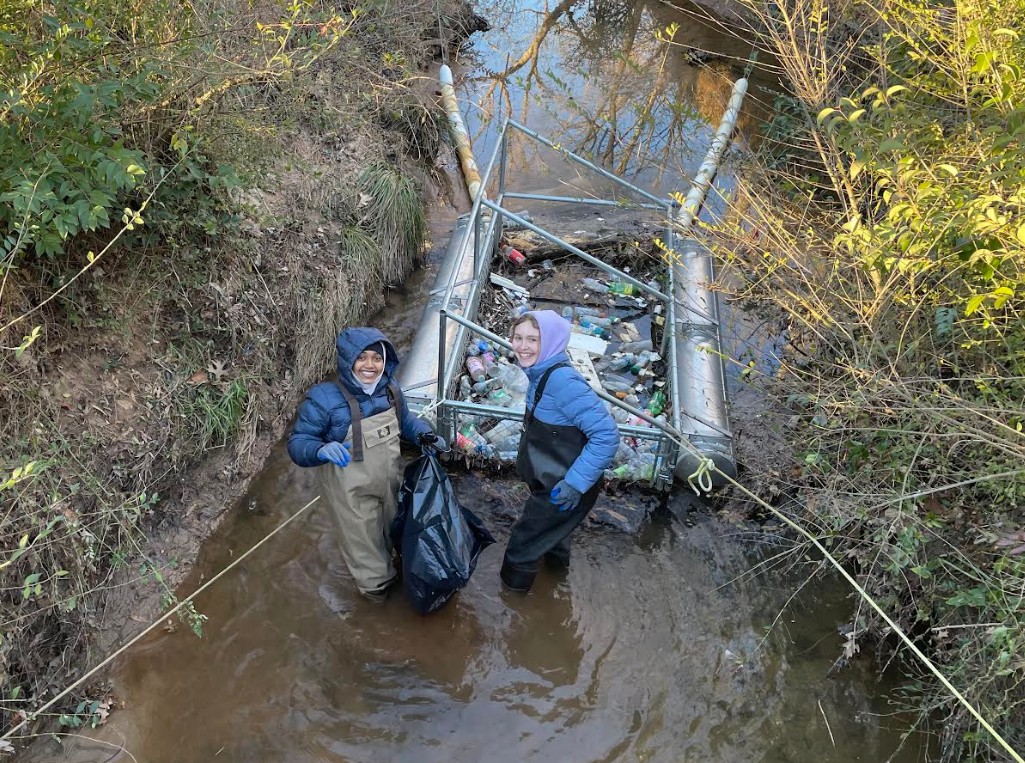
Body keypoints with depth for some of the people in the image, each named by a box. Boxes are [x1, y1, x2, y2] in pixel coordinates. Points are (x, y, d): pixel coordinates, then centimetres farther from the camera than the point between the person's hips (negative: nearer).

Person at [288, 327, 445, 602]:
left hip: (391, 481, 6)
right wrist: (321, 449, -43)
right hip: (353, 492, -6)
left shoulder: (389, 389, -8)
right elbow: (298, 442, -22)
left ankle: (389, 571, 59)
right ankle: (376, 585, 44)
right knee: (365, 543, 14)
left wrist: (424, 435, -6)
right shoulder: (324, 398, -26)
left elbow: (405, 420, 12)